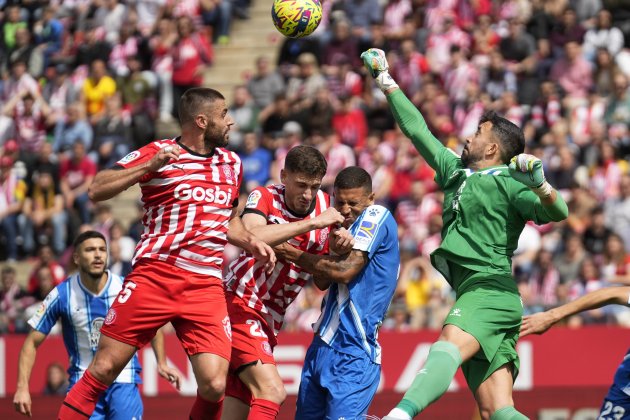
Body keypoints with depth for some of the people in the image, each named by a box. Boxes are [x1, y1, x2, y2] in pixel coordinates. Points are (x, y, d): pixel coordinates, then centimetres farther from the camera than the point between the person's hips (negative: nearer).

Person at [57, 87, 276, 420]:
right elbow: (96, 191, -8)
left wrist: (251, 242, 14)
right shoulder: (156, 154, 0)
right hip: (154, 277, -4)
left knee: (214, 386, -11)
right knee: (103, 369, -4)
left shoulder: (231, 163, 17)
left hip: (206, 288, 4)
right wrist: (151, 166, -17)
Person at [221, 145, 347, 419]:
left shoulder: (325, 206, 2)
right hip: (238, 305, -6)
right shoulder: (264, 198, -11)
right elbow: (251, 237, -35)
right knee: (272, 391, -23)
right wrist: (311, 223, -31)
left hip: (269, 319, 6)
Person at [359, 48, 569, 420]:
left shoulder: (508, 183, 3)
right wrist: (386, 82, 37)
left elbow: (556, 212, -10)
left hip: (490, 289, -8)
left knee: (448, 347, -35)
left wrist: (540, 185, -30)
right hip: (472, 298, 8)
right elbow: (418, 131, 33)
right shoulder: (455, 172, 25)